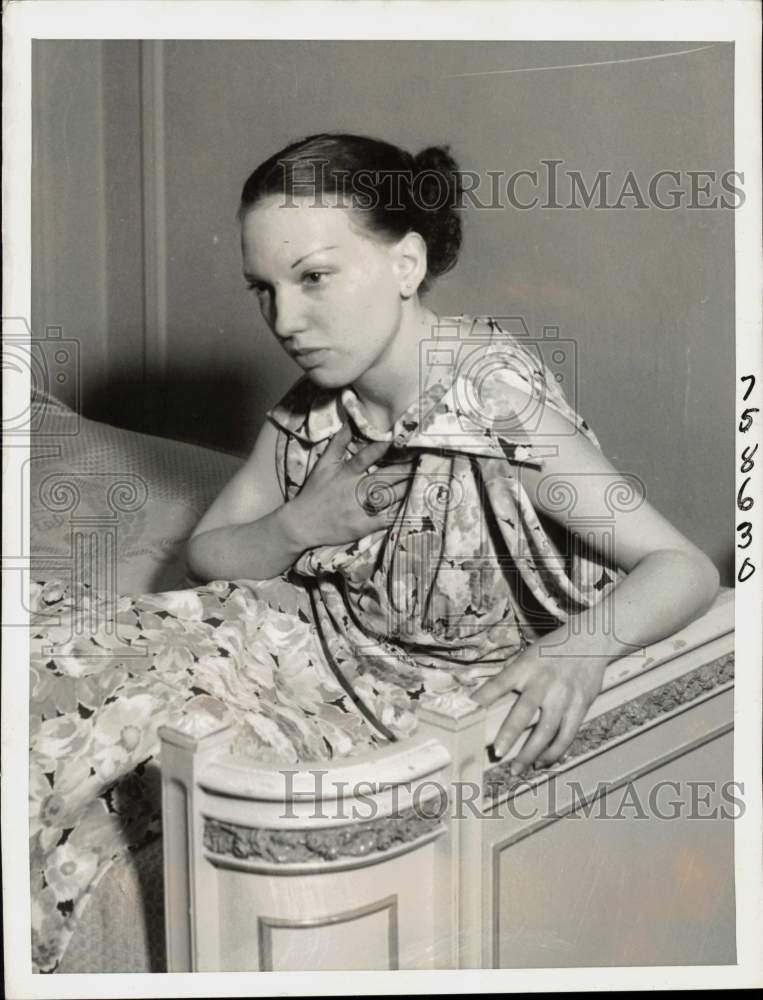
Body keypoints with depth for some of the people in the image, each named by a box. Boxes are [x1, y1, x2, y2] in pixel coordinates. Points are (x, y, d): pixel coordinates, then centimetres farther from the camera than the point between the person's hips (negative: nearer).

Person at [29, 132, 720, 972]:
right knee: (50, 654, -8)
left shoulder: (496, 403, -23)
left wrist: (581, 646, -45)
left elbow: (686, 570, -24)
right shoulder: (310, 411, -5)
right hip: (306, 636, 6)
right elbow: (206, 554, 5)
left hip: (403, 694, -5)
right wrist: (301, 527, -16)